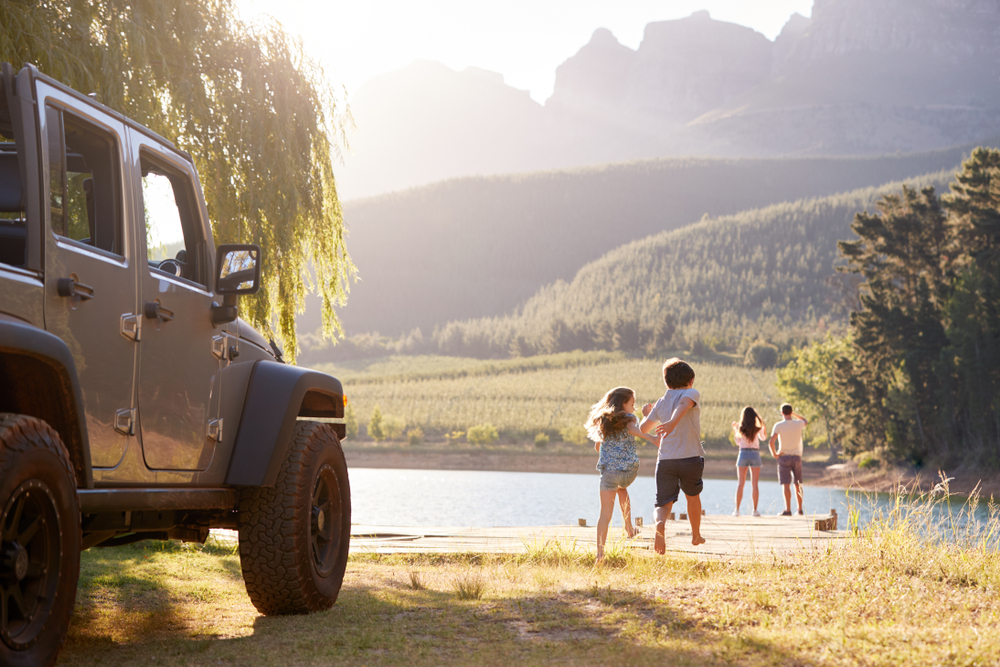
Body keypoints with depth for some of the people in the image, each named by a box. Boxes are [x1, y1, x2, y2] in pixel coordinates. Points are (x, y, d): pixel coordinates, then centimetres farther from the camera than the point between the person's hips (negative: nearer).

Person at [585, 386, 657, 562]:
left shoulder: (602, 421, 11)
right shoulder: (630, 419, 0)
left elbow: (597, 447, 21)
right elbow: (632, 429, -25)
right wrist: (650, 437, -39)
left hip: (609, 471, 1)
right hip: (630, 470, -1)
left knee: (606, 514, 1)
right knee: (622, 488, 36)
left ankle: (600, 552, -11)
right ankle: (628, 526, 31)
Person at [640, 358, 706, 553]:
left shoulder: (661, 403, 13)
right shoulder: (692, 393, 0)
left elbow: (643, 428, 19)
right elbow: (683, 405, -24)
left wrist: (646, 414, 40)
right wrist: (673, 422, -42)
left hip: (665, 459, 2)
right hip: (691, 457, -2)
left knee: (664, 503, -2)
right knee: (693, 496, 23)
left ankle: (660, 523, -35)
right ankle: (696, 535, 39)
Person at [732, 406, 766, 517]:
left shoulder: (739, 428, -3)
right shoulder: (758, 429, -4)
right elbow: (763, 438, 16)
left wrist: (734, 430, 18)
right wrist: (765, 427, 28)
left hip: (743, 454, 0)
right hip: (755, 455, 0)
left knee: (740, 483, 4)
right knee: (754, 484, 4)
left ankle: (737, 510, -1)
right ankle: (755, 510, 1)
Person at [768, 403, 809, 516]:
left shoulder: (778, 426, -9)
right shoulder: (799, 424, 1)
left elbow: (771, 442, -19)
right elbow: (806, 421, 27)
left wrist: (774, 454, -5)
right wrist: (793, 414, 27)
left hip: (784, 457, -3)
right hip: (797, 457, 3)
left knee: (786, 484, -6)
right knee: (798, 484, 14)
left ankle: (788, 510, -13)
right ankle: (800, 509, 17)